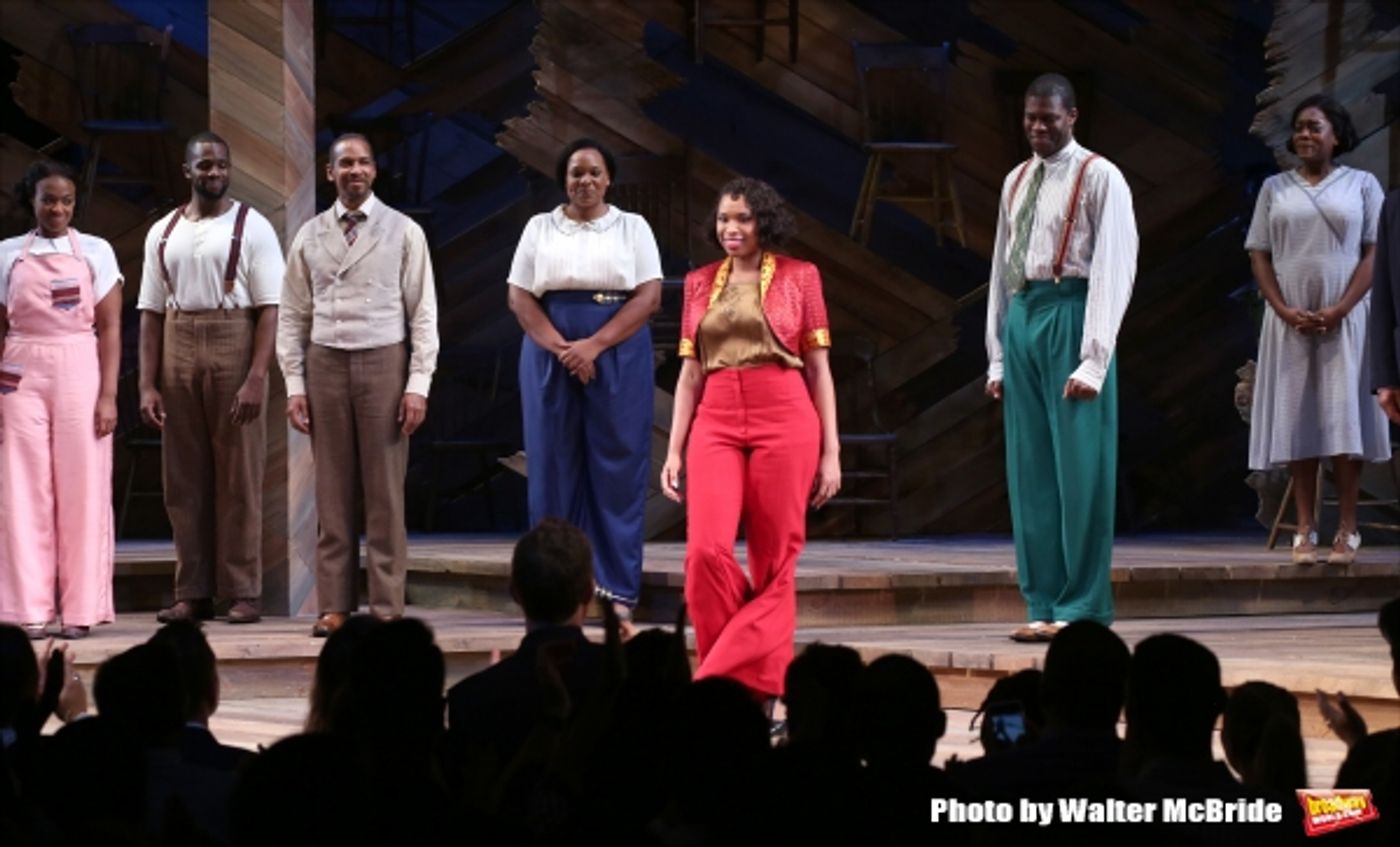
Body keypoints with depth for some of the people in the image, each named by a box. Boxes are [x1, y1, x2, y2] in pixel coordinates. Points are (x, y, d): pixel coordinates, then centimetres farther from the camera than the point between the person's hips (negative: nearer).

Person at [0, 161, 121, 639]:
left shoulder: (95, 252, 5)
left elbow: (110, 329, 3)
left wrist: (108, 395, -5)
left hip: (80, 374, -1)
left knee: (82, 491, -1)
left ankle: (80, 610, 4)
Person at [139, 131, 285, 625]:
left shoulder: (252, 228, -1)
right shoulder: (163, 234, 11)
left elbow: (269, 308, -7)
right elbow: (151, 312, 9)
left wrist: (256, 378, -16)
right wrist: (148, 384, 2)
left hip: (234, 352, -4)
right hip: (178, 352, 4)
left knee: (238, 478, 1)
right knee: (184, 481, 7)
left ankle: (242, 594, 6)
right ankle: (192, 594, 13)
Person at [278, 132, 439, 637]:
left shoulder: (403, 233, 2)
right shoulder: (309, 237, 8)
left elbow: (423, 312, -1)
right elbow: (293, 316, 9)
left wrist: (418, 384, -8)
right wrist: (294, 384, 1)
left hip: (384, 362, -2)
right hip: (325, 364, 2)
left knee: (385, 491, 0)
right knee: (332, 492, 4)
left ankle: (387, 608, 4)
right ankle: (334, 605, 7)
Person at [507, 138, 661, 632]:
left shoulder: (632, 227, 6)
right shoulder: (540, 228, 10)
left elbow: (649, 296, -3)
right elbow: (519, 297, 3)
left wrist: (594, 345, -14)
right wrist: (562, 348, -12)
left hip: (618, 357, -1)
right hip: (550, 357, 1)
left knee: (617, 469, -3)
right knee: (554, 467, 0)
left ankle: (619, 589, -1)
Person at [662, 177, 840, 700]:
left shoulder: (798, 277, 7)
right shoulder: (700, 283, 14)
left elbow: (818, 368, 6)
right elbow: (690, 372, 14)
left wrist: (831, 452, 1)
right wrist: (674, 450, 6)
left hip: (784, 420, -2)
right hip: (716, 422, 2)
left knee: (775, 563, -3)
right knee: (707, 551, -14)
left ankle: (760, 687, 4)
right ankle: (727, 677, 0)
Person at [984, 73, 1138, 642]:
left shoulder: (1099, 178, -5)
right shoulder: (1016, 181, 15)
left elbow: (1113, 270, -10)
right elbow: (1001, 268, 16)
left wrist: (1092, 361, -16)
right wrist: (996, 355, 11)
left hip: (1070, 315, -7)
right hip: (1021, 318, 7)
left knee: (1078, 467, -4)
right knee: (1030, 470, 7)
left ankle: (1081, 608, 2)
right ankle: (1043, 604, 13)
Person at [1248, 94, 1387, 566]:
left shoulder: (1362, 185, 4)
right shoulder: (1275, 188, 11)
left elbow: (1374, 252, -2)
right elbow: (1259, 255, 7)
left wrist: (1340, 309, -13)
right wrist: (1284, 310, -8)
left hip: (1344, 319, -2)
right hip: (1290, 321, 2)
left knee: (1345, 421, -5)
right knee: (1298, 424, -1)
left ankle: (1346, 532, -3)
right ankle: (1305, 531, 1)